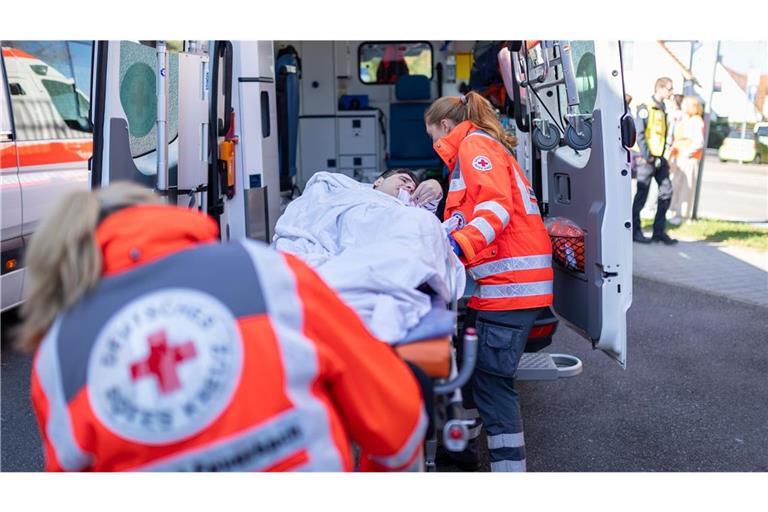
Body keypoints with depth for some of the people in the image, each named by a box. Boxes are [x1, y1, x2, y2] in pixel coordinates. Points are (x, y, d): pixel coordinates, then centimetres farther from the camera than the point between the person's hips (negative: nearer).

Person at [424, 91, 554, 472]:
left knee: (491, 380, -11)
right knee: (472, 366, 14)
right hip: (500, 280, 10)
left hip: (508, 282, -10)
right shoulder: (483, 146, 29)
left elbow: (498, 205, -19)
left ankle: (508, 465, -7)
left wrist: (458, 244, -30)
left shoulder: (474, 144, -2)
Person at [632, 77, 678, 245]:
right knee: (642, 195, -4)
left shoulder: (662, 110, 17)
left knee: (666, 192, 4)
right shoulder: (645, 108, -8)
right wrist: (647, 156, -18)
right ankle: (635, 231, 6)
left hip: (659, 158, 8)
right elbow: (639, 134, -15)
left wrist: (662, 156, 14)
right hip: (647, 159, -8)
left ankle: (659, 231, 11)